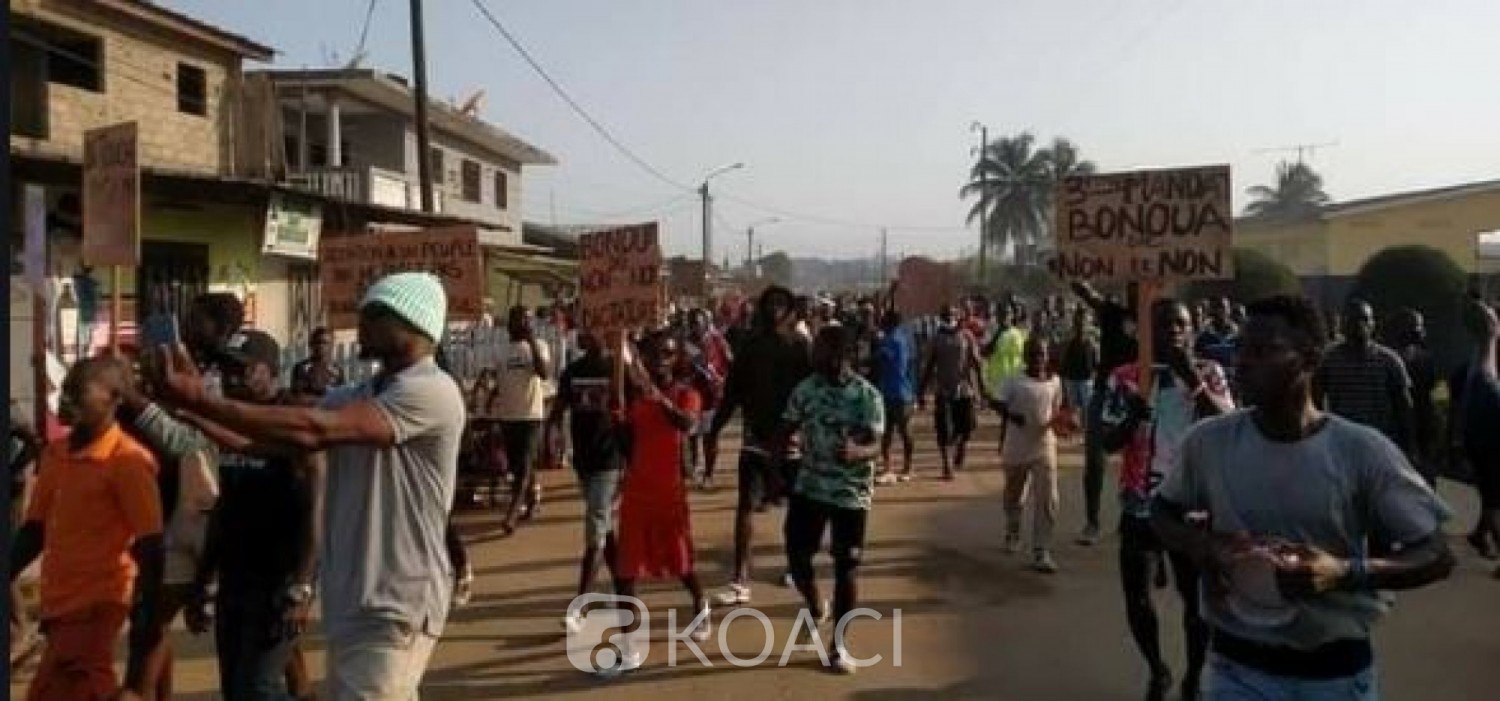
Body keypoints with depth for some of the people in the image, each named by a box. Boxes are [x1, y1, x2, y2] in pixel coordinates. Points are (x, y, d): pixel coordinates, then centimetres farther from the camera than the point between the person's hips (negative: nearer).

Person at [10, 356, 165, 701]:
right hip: (59, 602, 7)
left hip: (95, 606, -7)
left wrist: (145, 623, -16)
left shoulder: (128, 460, -13)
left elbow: (151, 550, -14)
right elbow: (34, 529, 14)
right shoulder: (54, 454, 8)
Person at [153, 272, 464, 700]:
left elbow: (313, 430, -24)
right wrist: (189, 406, -8)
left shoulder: (431, 392, -15)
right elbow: (268, 442, 3)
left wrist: (199, 400, -21)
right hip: (352, 601, 8)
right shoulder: (350, 397, 13)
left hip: (395, 605, -8)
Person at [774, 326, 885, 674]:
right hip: (808, 487, 4)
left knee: (846, 567, 3)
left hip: (851, 494, -4)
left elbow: (875, 446, -20)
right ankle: (815, 610, 40)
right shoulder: (805, 389, -1)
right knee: (796, 556, 8)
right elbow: (784, 432, 7)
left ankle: (839, 645, 17)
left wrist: (857, 452, -42)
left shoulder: (868, 395, -13)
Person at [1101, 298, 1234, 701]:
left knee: (1198, 597, 9)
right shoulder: (1126, 378, -1)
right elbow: (1109, 443, -3)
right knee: (1137, 599, 2)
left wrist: (1194, 379, -24)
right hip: (1141, 506, 0)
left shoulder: (1210, 374, 0)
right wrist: (1136, 414, -22)